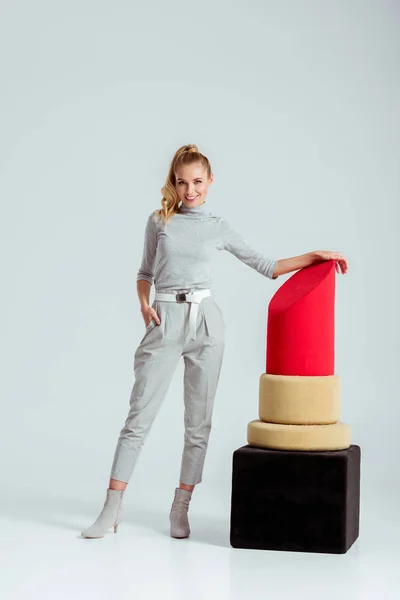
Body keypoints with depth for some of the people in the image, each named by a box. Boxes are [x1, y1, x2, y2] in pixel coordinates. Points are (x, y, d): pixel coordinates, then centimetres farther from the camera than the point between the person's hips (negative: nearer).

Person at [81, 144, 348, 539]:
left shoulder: (218, 228, 9)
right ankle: (112, 509, -1)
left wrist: (313, 256, 8)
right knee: (139, 415, -5)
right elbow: (145, 271, 16)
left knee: (198, 421, 3)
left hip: (205, 320, 1)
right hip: (165, 321, -1)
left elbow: (266, 266, 14)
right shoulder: (159, 221, 8)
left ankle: (181, 508, 13)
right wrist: (144, 304, -3)